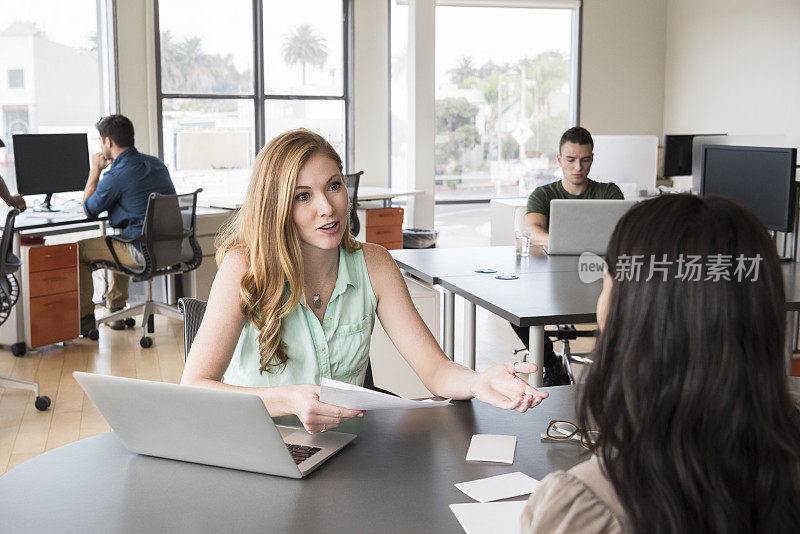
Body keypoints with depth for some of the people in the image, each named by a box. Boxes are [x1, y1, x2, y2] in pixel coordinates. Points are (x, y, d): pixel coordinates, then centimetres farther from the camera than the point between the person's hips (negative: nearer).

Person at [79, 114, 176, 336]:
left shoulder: (116, 176, -18)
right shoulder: (156, 163, 8)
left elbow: (88, 209, 0)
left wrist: (95, 170, 7)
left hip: (144, 252, -9)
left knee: (79, 249, 10)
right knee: (117, 239, 37)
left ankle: (85, 316, 19)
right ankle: (116, 312, 41)